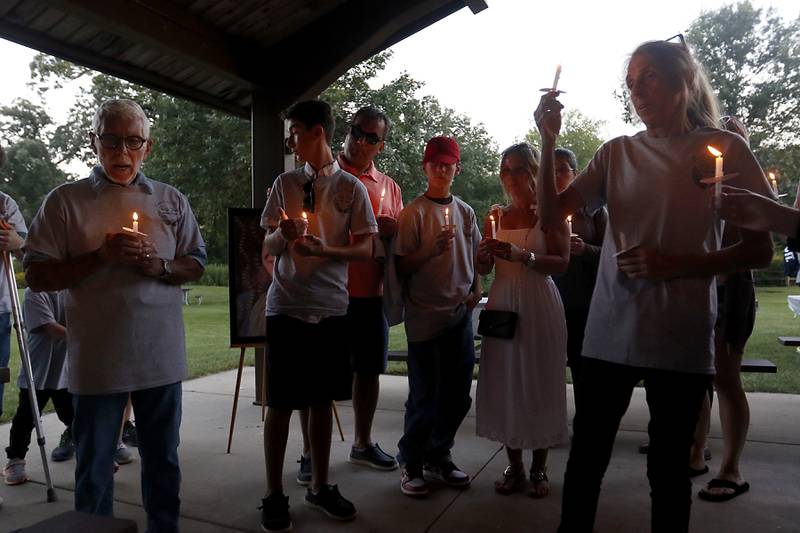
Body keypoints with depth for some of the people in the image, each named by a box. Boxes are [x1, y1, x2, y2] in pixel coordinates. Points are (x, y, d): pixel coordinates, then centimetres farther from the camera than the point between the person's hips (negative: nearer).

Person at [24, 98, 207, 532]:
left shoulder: (172, 200, 7)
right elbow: (37, 276, -3)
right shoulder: (65, 200, 0)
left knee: (162, 459, 15)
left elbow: (196, 265, 9)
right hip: (96, 360, -2)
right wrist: (101, 256, -16)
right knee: (94, 464, 12)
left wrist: (159, 265, -12)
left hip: (161, 356, 2)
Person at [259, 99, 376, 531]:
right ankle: (274, 494, 18)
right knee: (280, 402, 3)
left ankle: (319, 486, 26)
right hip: (286, 306, 0)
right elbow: (268, 245, 9)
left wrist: (326, 249, -17)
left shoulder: (352, 187, 2)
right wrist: (282, 235, -14)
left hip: (331, 307, 0)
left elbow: (365, 250, 0)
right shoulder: (284, 183, 7)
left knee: (322, 400, 10)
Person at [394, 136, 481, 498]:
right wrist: (432, 250, -23)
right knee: (424, 395, 1)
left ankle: (438, 456, 30)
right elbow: (401, 267, -8)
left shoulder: (465, 211, 10)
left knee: (457, 395, 11)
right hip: (425, 315, -5)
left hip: (460, 313, 6)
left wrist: (476, 288, 5)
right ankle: (411, 463, 20)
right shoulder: (414, 212, -6)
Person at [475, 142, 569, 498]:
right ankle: (514, 465, 18)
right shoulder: (496, 217, 12)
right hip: (502, 304, 4)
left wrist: (523, 256, -23)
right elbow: (483, 269, 13)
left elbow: (562, 263, -9)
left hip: (539, 306, -4)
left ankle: (539, 468, 15)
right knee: (504, 383, 5)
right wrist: (484, 255, -9)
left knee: (539, 382, 0)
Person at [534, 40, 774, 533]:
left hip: (682, 340, -2)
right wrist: (549, 142, -9)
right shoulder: (617, 153, 7)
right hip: (609, 333, 2)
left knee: (669, 467, 11)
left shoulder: (724, 148, 1)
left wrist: (676, 264, -14)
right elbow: (551, 216, 2)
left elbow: (760, 249, 0)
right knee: (585, 459, 8)